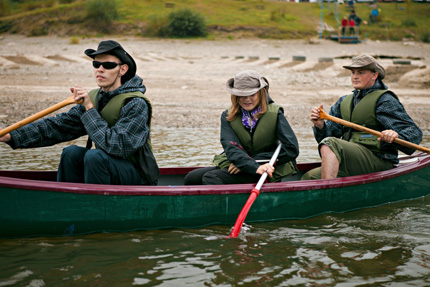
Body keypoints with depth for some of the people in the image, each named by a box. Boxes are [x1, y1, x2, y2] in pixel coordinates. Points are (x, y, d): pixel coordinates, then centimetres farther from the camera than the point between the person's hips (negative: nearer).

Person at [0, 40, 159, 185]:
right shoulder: (93, 97, 3)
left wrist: (90, 109, -25)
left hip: (139, 178, -6)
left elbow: (115, 145, -30)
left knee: (95, 155, -27)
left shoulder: (136, 104, -19)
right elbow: (56, 126, 1)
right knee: (72, 153, -13)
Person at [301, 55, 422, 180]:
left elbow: (415, 133, -9)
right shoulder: (343, 102, 20)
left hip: (379, 163, -6)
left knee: (330, 144, -29)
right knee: (308, 178, -14)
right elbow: (329, 135, 10)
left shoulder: (385, 101, -1)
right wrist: (320, 125, -13)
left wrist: (396, 136, -31)